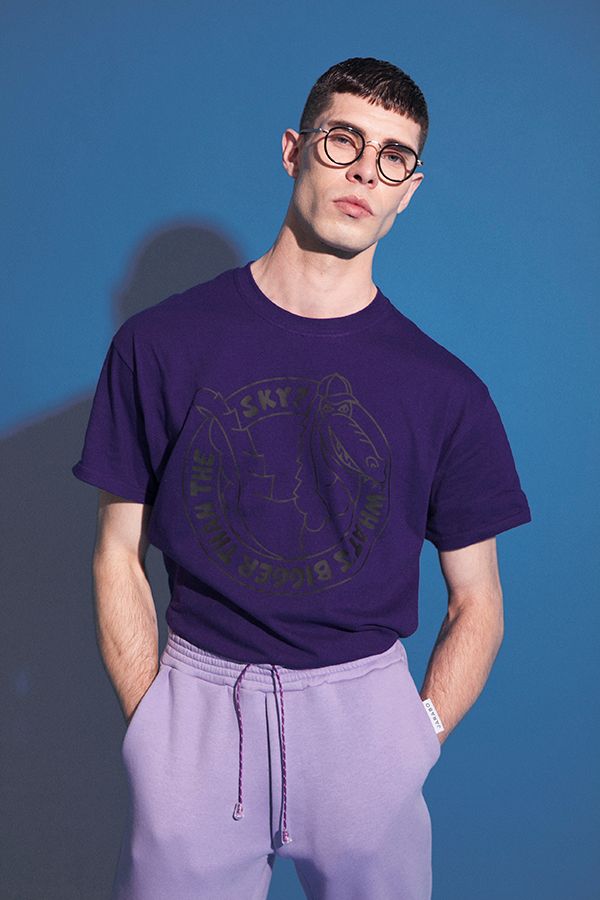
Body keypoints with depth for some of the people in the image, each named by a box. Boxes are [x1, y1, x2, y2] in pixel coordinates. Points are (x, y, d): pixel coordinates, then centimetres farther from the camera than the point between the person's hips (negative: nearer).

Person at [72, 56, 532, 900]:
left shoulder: (447, 391, -3)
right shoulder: (158, 345, -4)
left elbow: (477, 601, 4)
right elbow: (118, 555, 1)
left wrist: (416, 739, -5)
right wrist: (151, 724, -4)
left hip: (364, 698, 1)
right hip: (196, 691, 0)